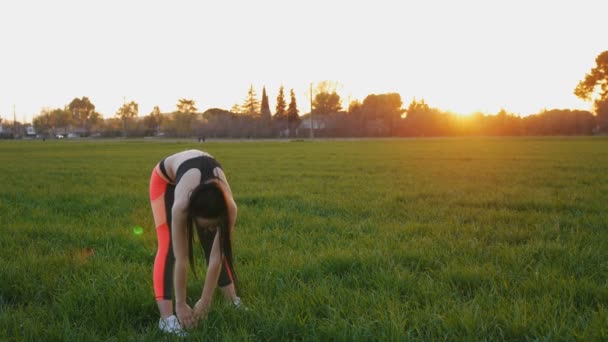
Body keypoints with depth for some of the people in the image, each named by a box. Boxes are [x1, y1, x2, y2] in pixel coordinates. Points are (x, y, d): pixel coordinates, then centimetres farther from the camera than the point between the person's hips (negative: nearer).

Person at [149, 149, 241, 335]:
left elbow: (217, 256, -30)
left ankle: (234, 301, 10)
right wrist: (181, 304, -31)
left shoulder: (229, 207, -37)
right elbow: (180, 259, -38)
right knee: (168, 246, -18)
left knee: (213, 245, -2)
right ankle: (167, 317, -23)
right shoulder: (181, 205, -45)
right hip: (165, 177, -3)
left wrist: (205, 300, -25)